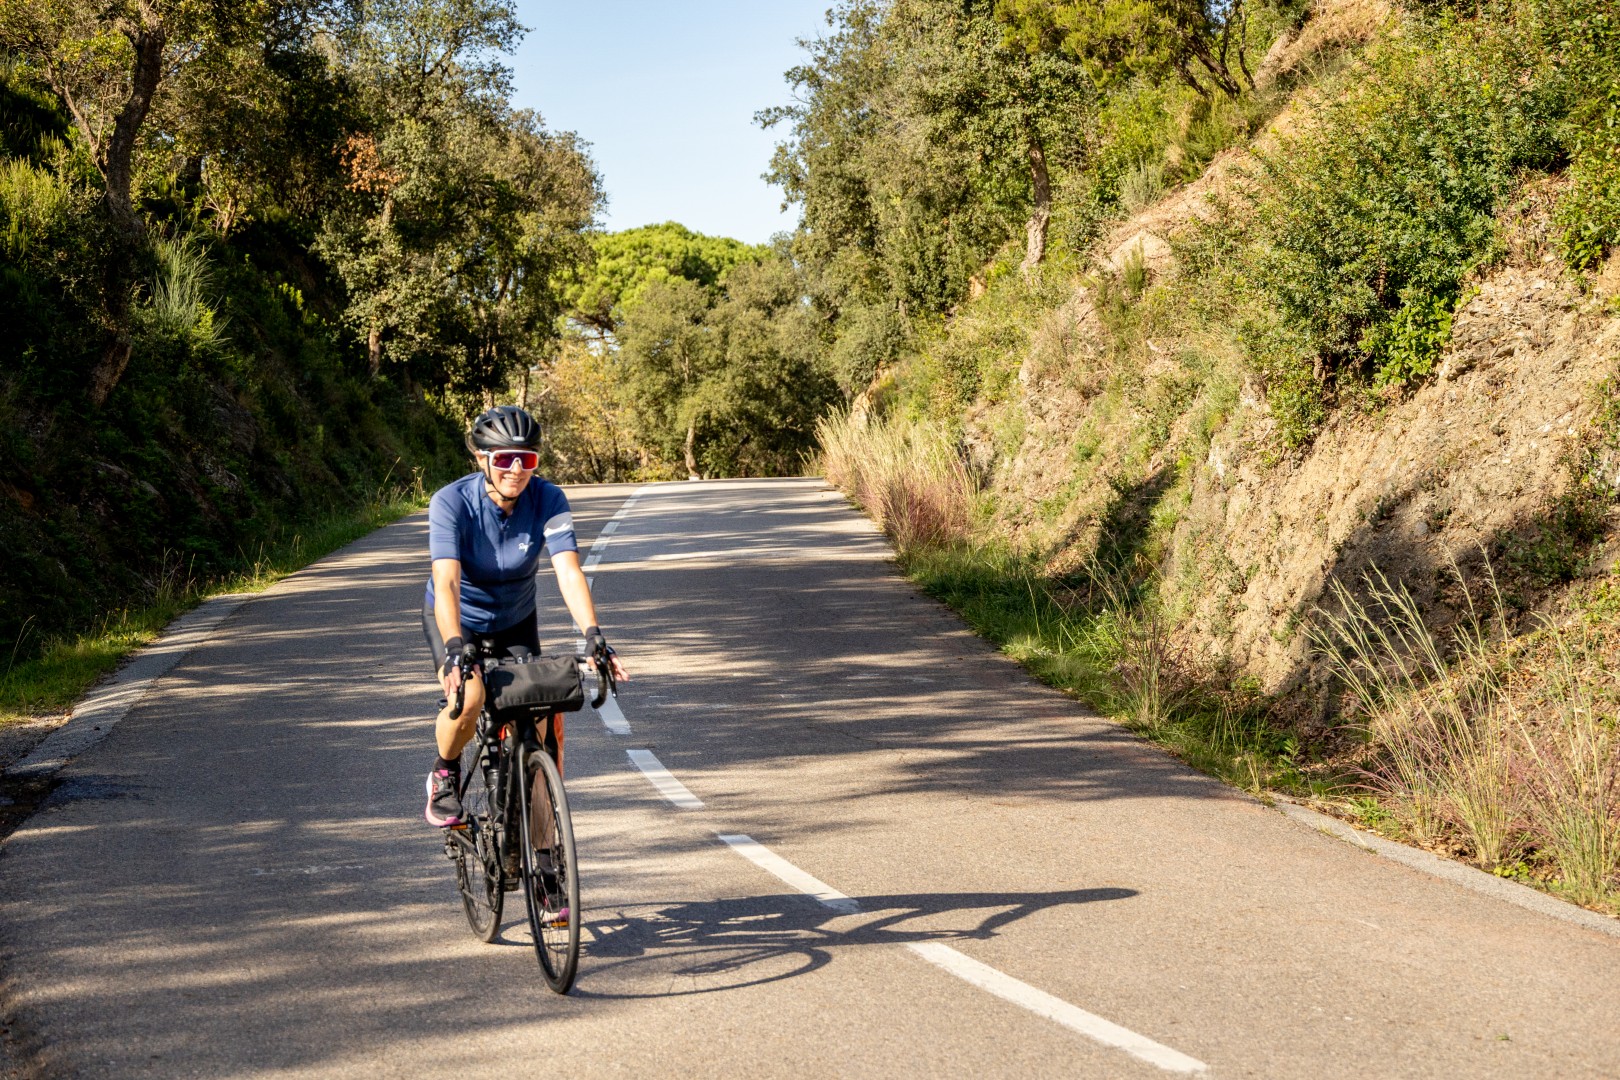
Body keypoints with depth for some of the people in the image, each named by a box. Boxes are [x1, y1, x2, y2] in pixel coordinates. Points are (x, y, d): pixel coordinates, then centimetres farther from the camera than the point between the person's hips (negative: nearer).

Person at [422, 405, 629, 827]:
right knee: (468, 697, -31)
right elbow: (446, 582, -38)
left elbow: (569, 572, -30)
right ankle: (445, 776, -1)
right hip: (457, 618, -2)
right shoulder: (451, 502, -28)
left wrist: (593, 634, -45)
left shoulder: (548, 500, -22)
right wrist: (454, 648, -53)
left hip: (515, 621, 3)